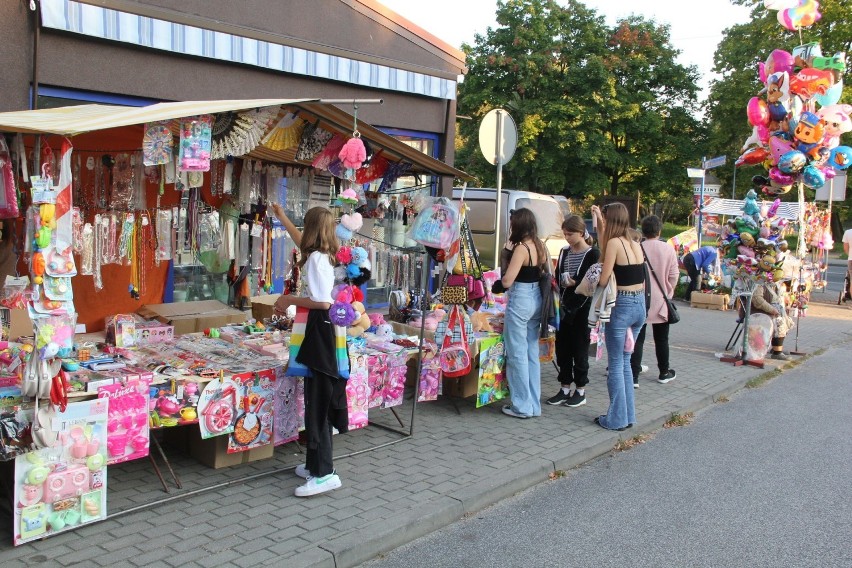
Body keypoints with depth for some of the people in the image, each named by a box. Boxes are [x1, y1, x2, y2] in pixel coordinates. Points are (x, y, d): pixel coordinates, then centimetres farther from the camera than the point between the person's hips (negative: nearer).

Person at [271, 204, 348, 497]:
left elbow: (322, 301, -24)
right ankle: (316, 464, 24)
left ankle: (324, 473, -4)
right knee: (318, 402, 15)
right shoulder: (324, 254, 12)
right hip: (325, 330, 10)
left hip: (321, 331, -10)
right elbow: (301, 241, 34)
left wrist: (291, 299, -10)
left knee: (317, 404, -7)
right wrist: (281, 217, 45)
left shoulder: (315, 258, -15)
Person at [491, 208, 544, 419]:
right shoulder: (540, 247, 7)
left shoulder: (521, 248, -16)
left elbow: (507, 281, -19)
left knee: (517, 355, 2)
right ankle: (534, 405, 22)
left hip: (520, 301, -8)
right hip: (536, 299, 8)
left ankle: (522, 406, 9)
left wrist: (498, 284, 1)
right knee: (532, 353, 14)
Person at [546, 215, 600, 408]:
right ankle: (565, 388, 21)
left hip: (582, 309, -6)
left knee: (580, 348, 3)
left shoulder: (593, 254, -8)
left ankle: (580, 391, 16)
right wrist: (561, 302, -3)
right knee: (562, 347, 9)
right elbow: (558, 277, 11)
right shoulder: (564, 252, 10)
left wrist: (575, 283, -20)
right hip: (565, 307, 6)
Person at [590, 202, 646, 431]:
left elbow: (603, 280, -14)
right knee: (625, 361, 18)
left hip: (622, 306, -7)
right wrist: (600, 225, 24)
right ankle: (628, 415, 24)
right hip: (640, 305, 7)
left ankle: (616, 419, 10)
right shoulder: (635, 244, 9)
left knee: (616, 364, 3)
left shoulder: (614, 242, -12)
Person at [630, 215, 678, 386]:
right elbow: (674, 276, -4)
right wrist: (667, 293, 12)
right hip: (660, 301, 1)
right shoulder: (668, 249, -7)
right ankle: (664, 373, 29)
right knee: (661, 339, 15)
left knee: (637, 339, 4)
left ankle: (634, 376, 0)